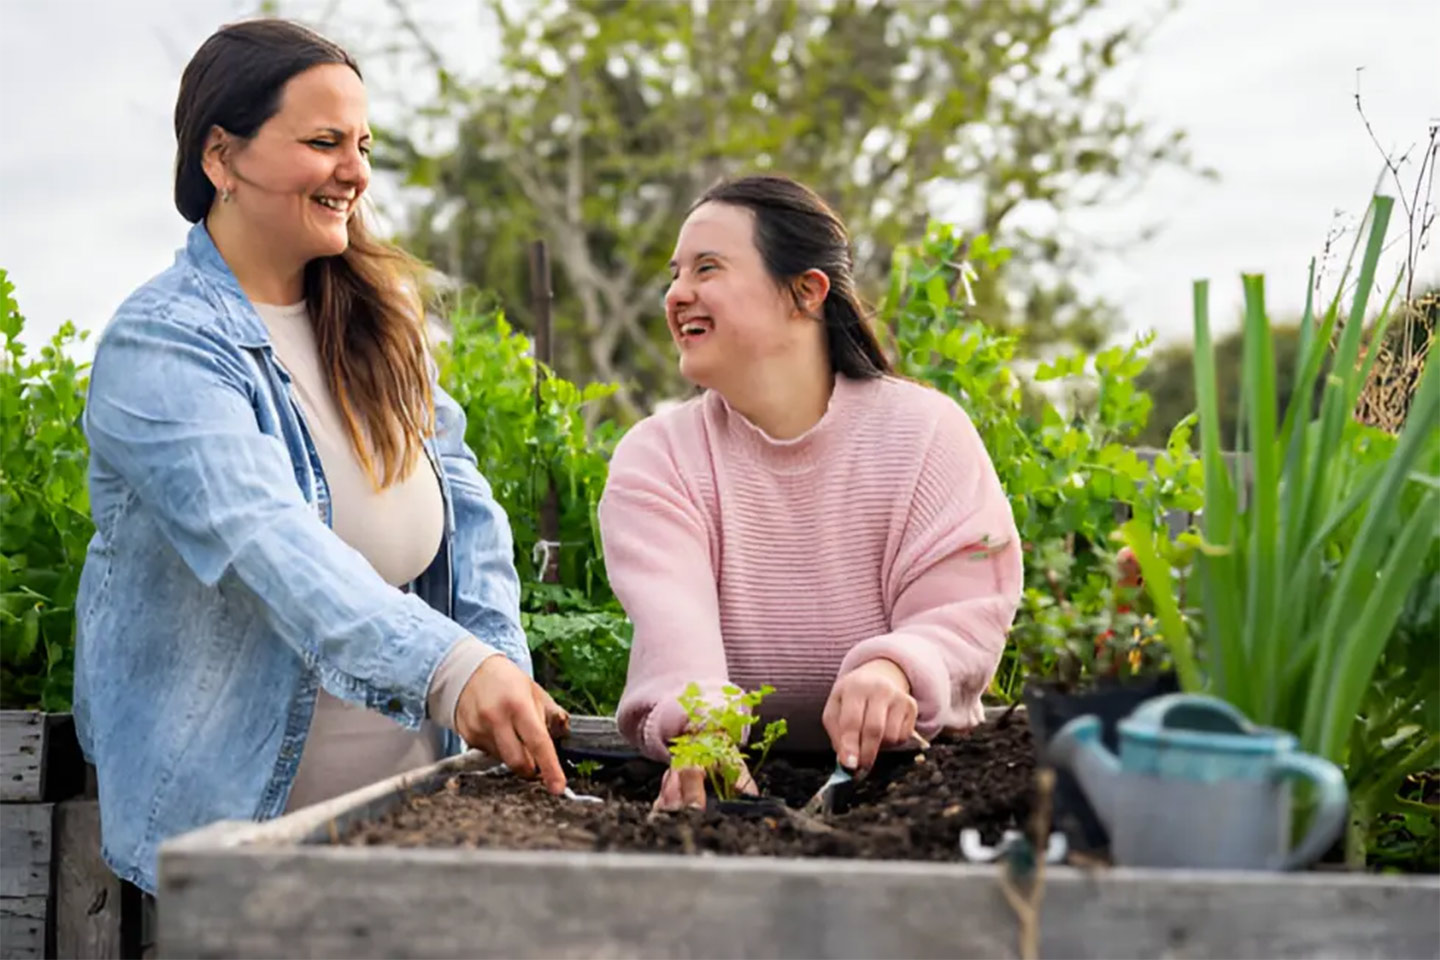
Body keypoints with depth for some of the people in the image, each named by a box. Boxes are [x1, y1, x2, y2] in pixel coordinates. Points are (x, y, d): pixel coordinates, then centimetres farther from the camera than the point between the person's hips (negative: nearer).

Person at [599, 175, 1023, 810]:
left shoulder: (927, 432, 2)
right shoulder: (655, 459, 3)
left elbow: (964, 611, -7)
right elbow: (671, 622, -15)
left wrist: (892, 669, -31)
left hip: (903, 768, 0)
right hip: (731, 773, 1)